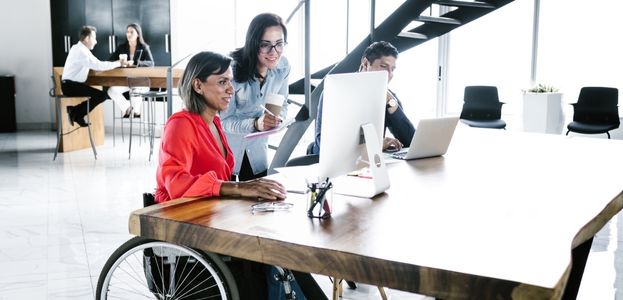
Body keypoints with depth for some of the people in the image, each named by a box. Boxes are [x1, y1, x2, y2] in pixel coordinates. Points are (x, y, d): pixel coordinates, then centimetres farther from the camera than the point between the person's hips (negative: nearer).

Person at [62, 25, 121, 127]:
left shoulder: (77, 48, 16)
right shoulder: (81, 51, -17)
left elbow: (94, 64, 17)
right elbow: (97, 65, -24)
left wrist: (114, 63, 7)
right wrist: (117, 63, -12)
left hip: (69, 84, 10)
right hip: (71, 85, -10)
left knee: (96, 92, 16)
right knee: (101, 95, -15)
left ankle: (75, 111, 11)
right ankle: (76, 114, -4)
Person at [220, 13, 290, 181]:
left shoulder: (283, 67, -12)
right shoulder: (233, 68, -27)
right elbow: (225, 120, -24)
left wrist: (278, 120, -18)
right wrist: (256, 124, -42)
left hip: (257, 144, 4)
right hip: (227, 141, -4)